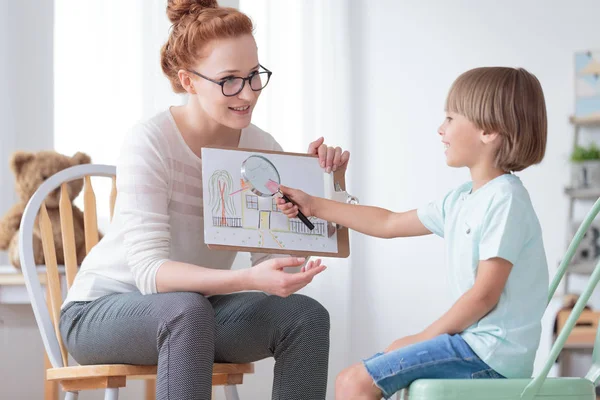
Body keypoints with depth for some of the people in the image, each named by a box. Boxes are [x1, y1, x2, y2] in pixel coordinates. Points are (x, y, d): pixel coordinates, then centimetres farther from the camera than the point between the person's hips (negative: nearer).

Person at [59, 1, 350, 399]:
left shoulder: (262, 148, -4)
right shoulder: (151, 143, -22)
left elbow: (272, 258, -6)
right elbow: (149, 270, -30)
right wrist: (249, 280, -44)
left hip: (195, 309, 6)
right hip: (103, 310, -5)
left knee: (306, 316, -18)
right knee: (188, 310, -37)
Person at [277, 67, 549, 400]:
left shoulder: (505, 200, -15)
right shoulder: (461, 201, 14)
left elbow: (484, 294, -18)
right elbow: (388, 224, 24)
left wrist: (425, 337, -8)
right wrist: (314, 206, 25)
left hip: (490, 351, -10)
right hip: (472, 340, 10)